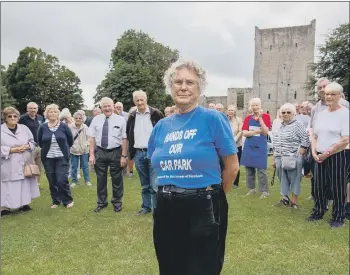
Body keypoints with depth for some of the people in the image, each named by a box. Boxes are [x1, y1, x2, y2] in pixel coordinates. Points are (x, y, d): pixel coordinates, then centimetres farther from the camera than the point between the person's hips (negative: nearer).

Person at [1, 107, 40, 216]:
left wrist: (27, 146, -9)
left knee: (25, 185, 12)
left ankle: (24, 203, 26)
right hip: (9, 167, -4)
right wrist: (12, 150, -19)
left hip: (24, 164, 4)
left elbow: (33, 142, 12)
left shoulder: (24, 128, 6)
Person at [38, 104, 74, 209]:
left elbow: (70, 141, 5)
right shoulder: (43, 127, -1)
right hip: (48, 158, 3)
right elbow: (40, 142, 13)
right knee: (52, 181, 8)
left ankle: (68, 200, 11)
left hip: (62, 158, -2)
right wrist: (47, 149, 14)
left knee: (62, 180, -7)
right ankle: (55, 201, 23)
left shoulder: (64, 126, -6)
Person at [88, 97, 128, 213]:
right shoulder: (96, 119, 3)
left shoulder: (121, 120, -4)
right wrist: (92, 154, -2)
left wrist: (123, 156, -12)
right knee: (101, 179, 12)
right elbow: (92, 138, 3)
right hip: (100, 152, 2)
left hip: (116, 152, -2)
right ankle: (101, 202, 29)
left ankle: (117, 202, 27)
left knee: (117, 179, 10)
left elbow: (124, 139, -7)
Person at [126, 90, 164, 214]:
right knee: (144, 184, 15)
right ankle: (146, 206, 26)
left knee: (155, 184, -5)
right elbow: (128, 134, 20)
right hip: (138, 154, 4)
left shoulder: (156, 113, -6)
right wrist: (131, 150, 13)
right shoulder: (132, 116, 8)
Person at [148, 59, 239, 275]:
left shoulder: (213, 119, -10)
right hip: (166, 209, 5)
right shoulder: (161, 126, 5)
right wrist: (169, 192, 14)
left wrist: (213, 196, 5)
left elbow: (232, 166, -5)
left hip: (203, 208, -5)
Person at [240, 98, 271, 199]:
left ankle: (264, 191, 6)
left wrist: (260, 118, -17)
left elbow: (265, 132, -12)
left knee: (261, 169, -4)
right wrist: (257, 131, -17)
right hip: (249, 146, 3)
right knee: (249, 167, 8)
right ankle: (251, 188, 22)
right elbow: (245, 133, -4)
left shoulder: (265, 116, -2)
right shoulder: (248, 118, 4)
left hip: (260, 146, -3)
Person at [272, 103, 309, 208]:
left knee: (294, 180, 0)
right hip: (280, 159, 6)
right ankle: (285, 198, 26)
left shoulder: (298, 124, -5)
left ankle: (294, 202, 9)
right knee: (283, 179, 13)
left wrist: (299, 156, -14)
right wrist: (274, 158, 15)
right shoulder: (280, 126, 15)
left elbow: (305, 141, -10)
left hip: (293, 159, -6)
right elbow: (275, 143, 19)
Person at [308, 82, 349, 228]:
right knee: (318, 186, 13)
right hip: (320, 157, 6)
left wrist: (327, 153, -13)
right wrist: (314, 152, -2)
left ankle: (338, 218, 21)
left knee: (337, 188, 5)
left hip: (337, 156, -6)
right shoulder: (321, 114, 10)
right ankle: (318, 212, 31)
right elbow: (314, 136, 14)